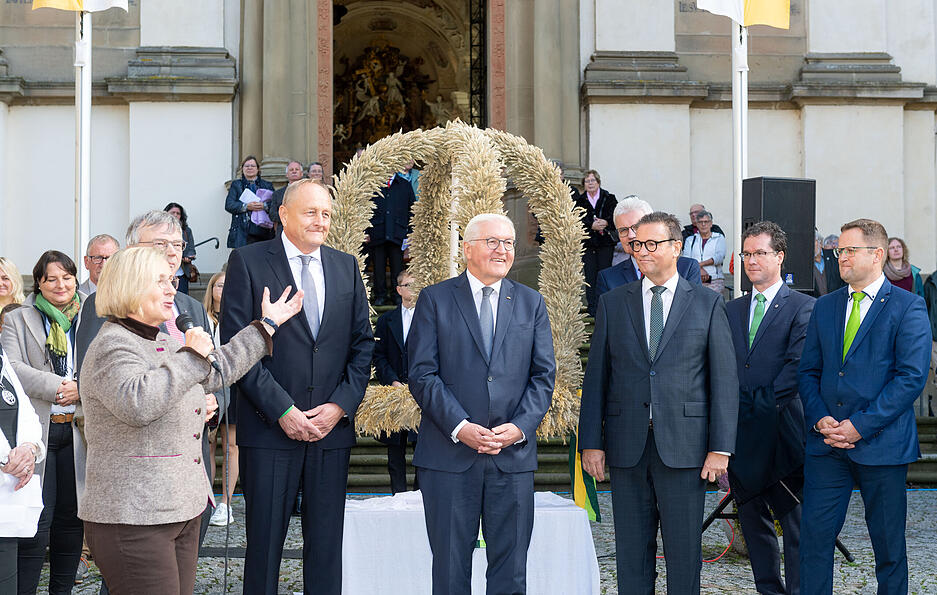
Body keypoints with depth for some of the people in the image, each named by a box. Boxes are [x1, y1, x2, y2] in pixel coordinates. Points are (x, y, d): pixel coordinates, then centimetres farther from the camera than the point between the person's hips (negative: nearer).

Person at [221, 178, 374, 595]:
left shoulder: (346, 267, 11)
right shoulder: (248, 262, -1)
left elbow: (362, 343, 10)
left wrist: (341, 405, -4)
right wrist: (281, 410, -12)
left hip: (332, 427, 3)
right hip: (270, 428, -3)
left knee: (327, 544, 8)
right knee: (264, 543, 4)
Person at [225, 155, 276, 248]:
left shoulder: (267, 185, 20)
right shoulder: (236, 185, 17)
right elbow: (229, 205, 3)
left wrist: (265, 206, -14)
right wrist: (246, 207, -13)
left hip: (263, 231, 1)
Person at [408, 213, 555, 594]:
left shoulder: (531, 303, 12)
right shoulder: (435, 300, 4)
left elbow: (543, 375, 7)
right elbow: (422, 374, -4)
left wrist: (520, 426, -9)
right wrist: (459, 427, -15)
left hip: (513, 456, 2)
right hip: (449, 455, -2)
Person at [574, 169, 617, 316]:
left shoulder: (609, 198, 7)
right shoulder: (579, 201, 9)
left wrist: (605, 223, -21)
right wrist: (592, 225, -19)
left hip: (606, 243, -1)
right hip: (587, 243, 1)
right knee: (590, 275, -1)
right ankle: (592, 308, 4)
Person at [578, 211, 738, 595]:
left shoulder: (707, 304, 4)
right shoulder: (612, 303, 9)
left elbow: (724, 379, 1)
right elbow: (596, 377, 7)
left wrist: (721, 447, -6)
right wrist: (591, 442, 0)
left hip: (683, 445, -2)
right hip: (627, 445, 2)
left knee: (684, 549, 3)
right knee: (631, 548, 7)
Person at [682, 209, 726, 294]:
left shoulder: (719, 238, 15)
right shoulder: (690, 240, 21)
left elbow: (720, 257, -2)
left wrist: (700, 264, -11)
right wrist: (699, 269, -14)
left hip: (715, 281, -1)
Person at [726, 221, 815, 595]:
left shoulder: (803, 307, -2)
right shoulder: (731, 310, 15)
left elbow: (798, 366, -10)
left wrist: (762, 404, -12)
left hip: (782, 429, -5)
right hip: (740, 431, 6)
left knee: (794, 520, -3)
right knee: (752, 517, 11)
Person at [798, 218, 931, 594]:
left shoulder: (907, 307, -3)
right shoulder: (824, 307, 13)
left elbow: (912, 377, -11)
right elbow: (809, 371, 13)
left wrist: (860, 425, -15)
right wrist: (820, 419, -5)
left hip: (881, 443, -4)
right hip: (827, 443, 4)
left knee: (889, 545, 6)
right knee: (814, 535, 1)